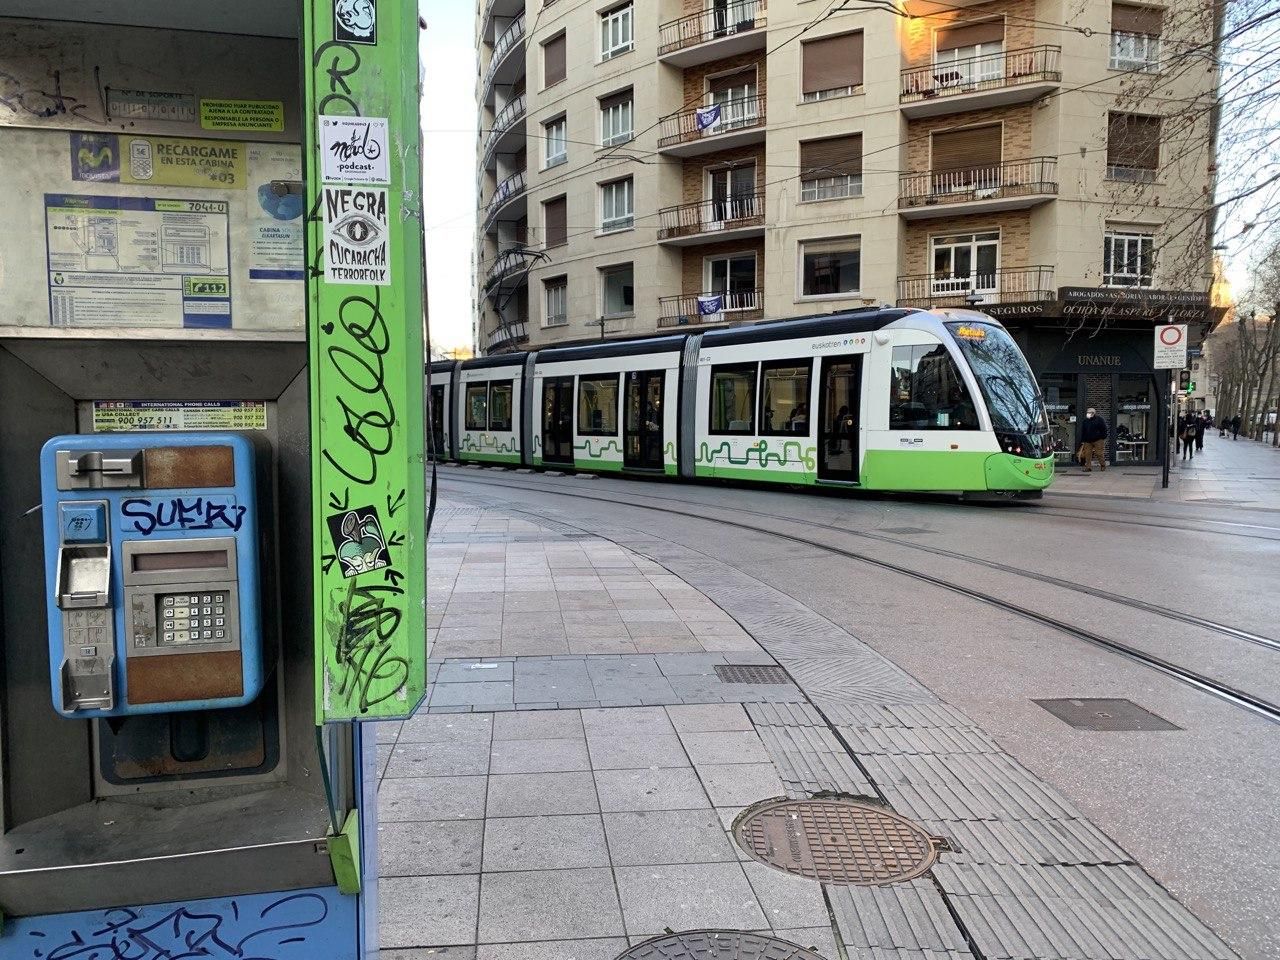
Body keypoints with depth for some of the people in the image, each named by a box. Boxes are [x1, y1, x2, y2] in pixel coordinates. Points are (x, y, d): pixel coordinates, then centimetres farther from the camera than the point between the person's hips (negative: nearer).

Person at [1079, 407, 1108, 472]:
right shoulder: (1085, 421, 14)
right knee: (1087, 454, -3)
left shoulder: (1099, 420, 0)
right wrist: (1082, 441, 11)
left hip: (1098, 440, -4)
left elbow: (1104, 429, -1)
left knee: (1100, 454, -5)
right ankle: (1088, 467, 1)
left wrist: (1103, 438, -7)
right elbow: (1082, 432, 17)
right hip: (1088, 441, 4)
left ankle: (1103, 466, 9)